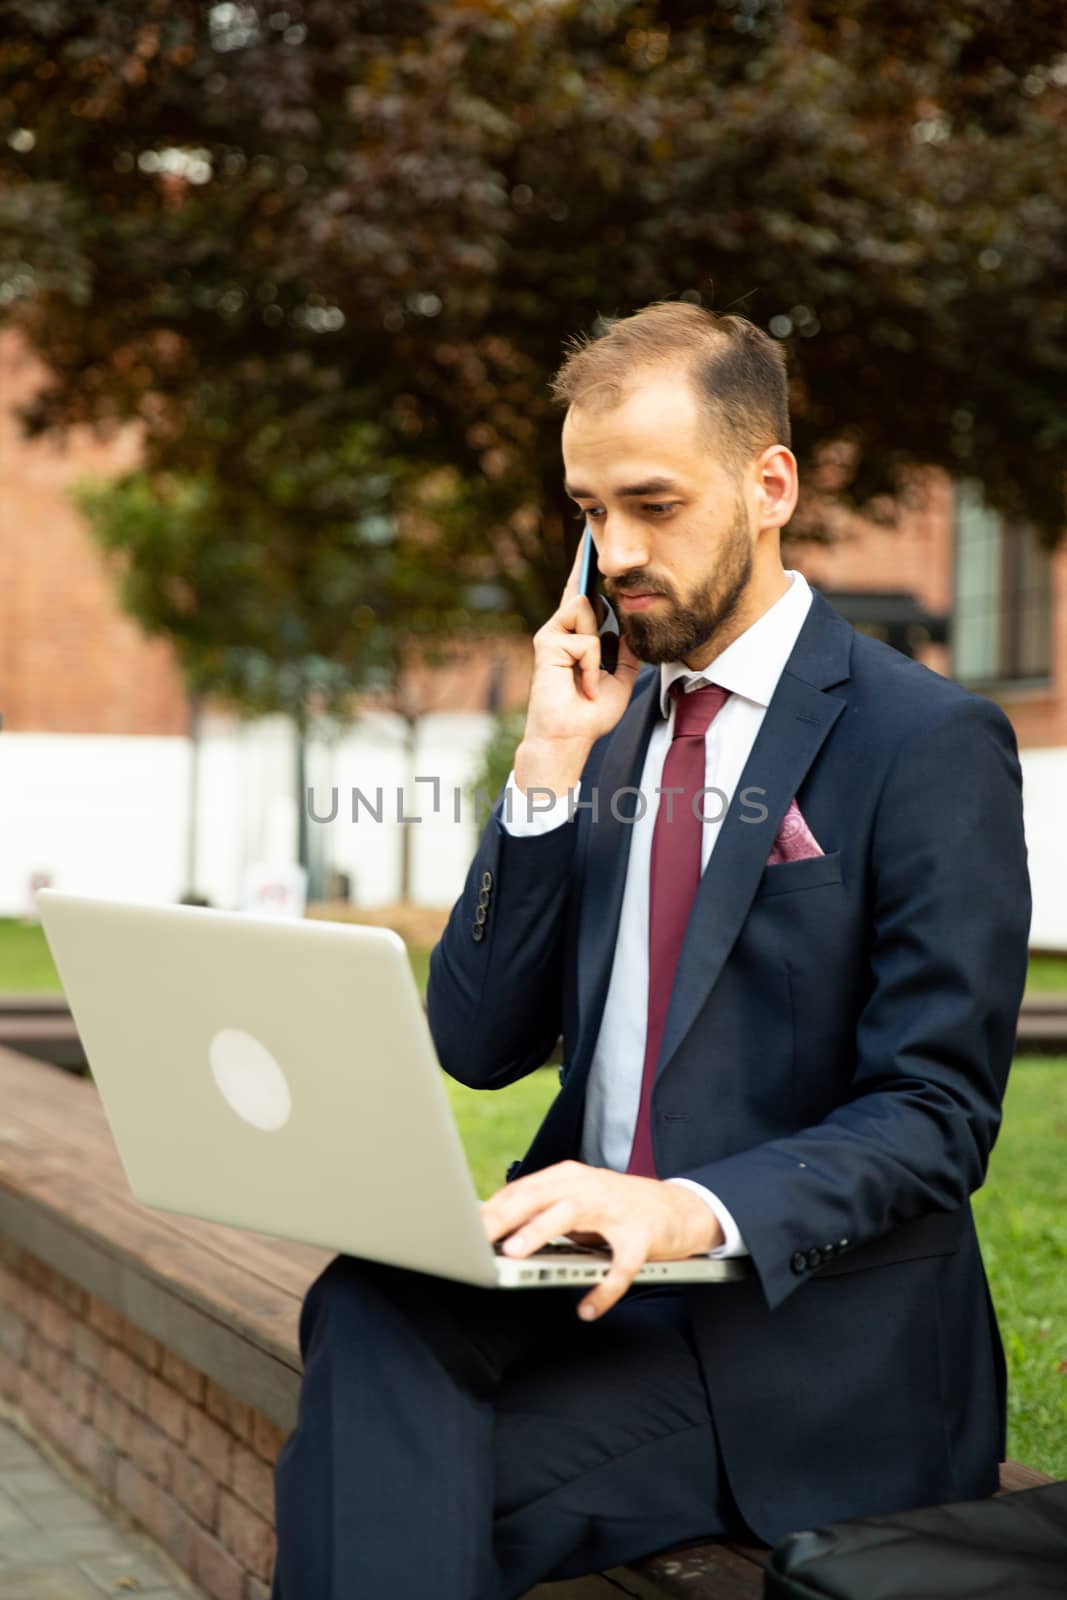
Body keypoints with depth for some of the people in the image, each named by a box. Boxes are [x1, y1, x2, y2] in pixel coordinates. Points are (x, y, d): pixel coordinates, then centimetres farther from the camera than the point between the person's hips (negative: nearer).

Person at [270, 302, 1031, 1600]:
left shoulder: (930, 741, -7)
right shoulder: (617, 725, 12)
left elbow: (937, 1116, -11)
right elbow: (479, 1047, 6)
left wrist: (695, 1210, -28)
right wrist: (550, 768, -4)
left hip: (802, 1344, -5)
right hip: (605, 1284, 5)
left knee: (398, 1480, -27)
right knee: (374, 1308, -27)